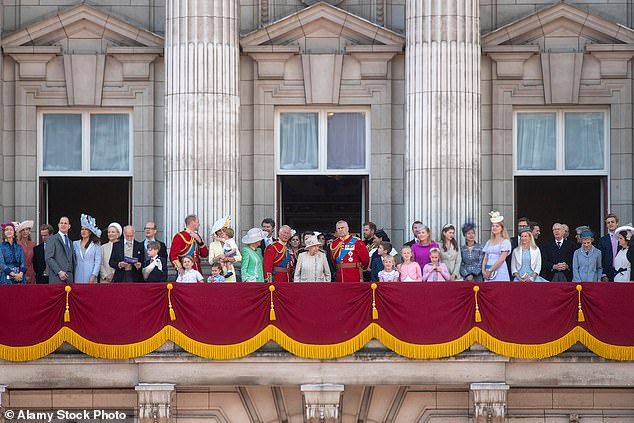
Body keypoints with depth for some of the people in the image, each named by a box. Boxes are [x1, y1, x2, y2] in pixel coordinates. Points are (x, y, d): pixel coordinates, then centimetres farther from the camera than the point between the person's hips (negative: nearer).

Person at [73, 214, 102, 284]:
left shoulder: (96, 244, 5)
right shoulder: (75, 244, 14)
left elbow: (98, 262, -1)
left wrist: (93, 276, -10)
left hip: (90, 278, -2)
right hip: (78, 278, 2)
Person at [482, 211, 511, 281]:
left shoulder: (505, 241, -1)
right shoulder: (489, 242, 17)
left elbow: (502, 259, -10)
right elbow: (485, 259, 14)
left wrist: (490, 270, -11)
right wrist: (483, 271, -3)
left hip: (500, 273, -5)